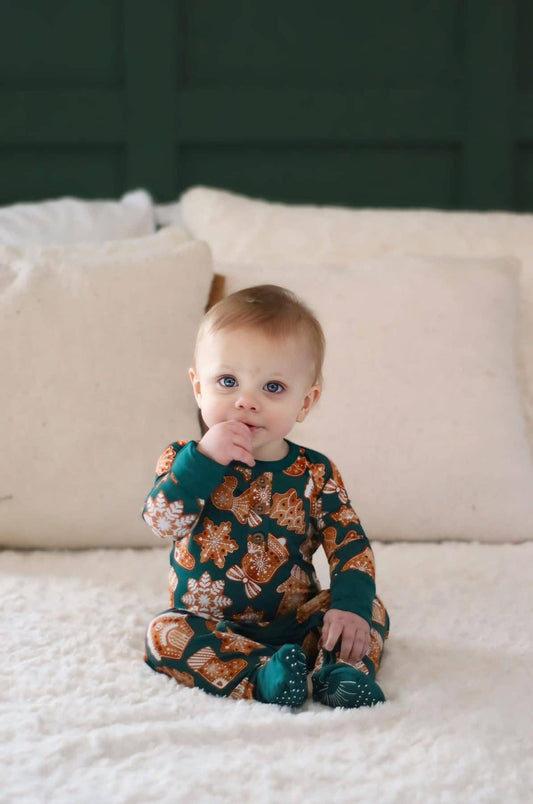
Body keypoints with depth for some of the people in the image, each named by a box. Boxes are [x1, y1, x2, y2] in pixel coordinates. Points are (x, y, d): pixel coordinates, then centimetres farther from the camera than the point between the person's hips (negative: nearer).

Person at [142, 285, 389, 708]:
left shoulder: (314, 473, -3)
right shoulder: (185, 459, -5)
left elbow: (351, 545, -6)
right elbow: (163, 521, -22)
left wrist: (350, 605, -23)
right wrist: (202, 460, -32)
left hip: (295, 625, 2)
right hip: (211, 627, -1)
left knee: (371, 609, -13)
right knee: (165, 633, -28)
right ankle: (262, 675, -35)